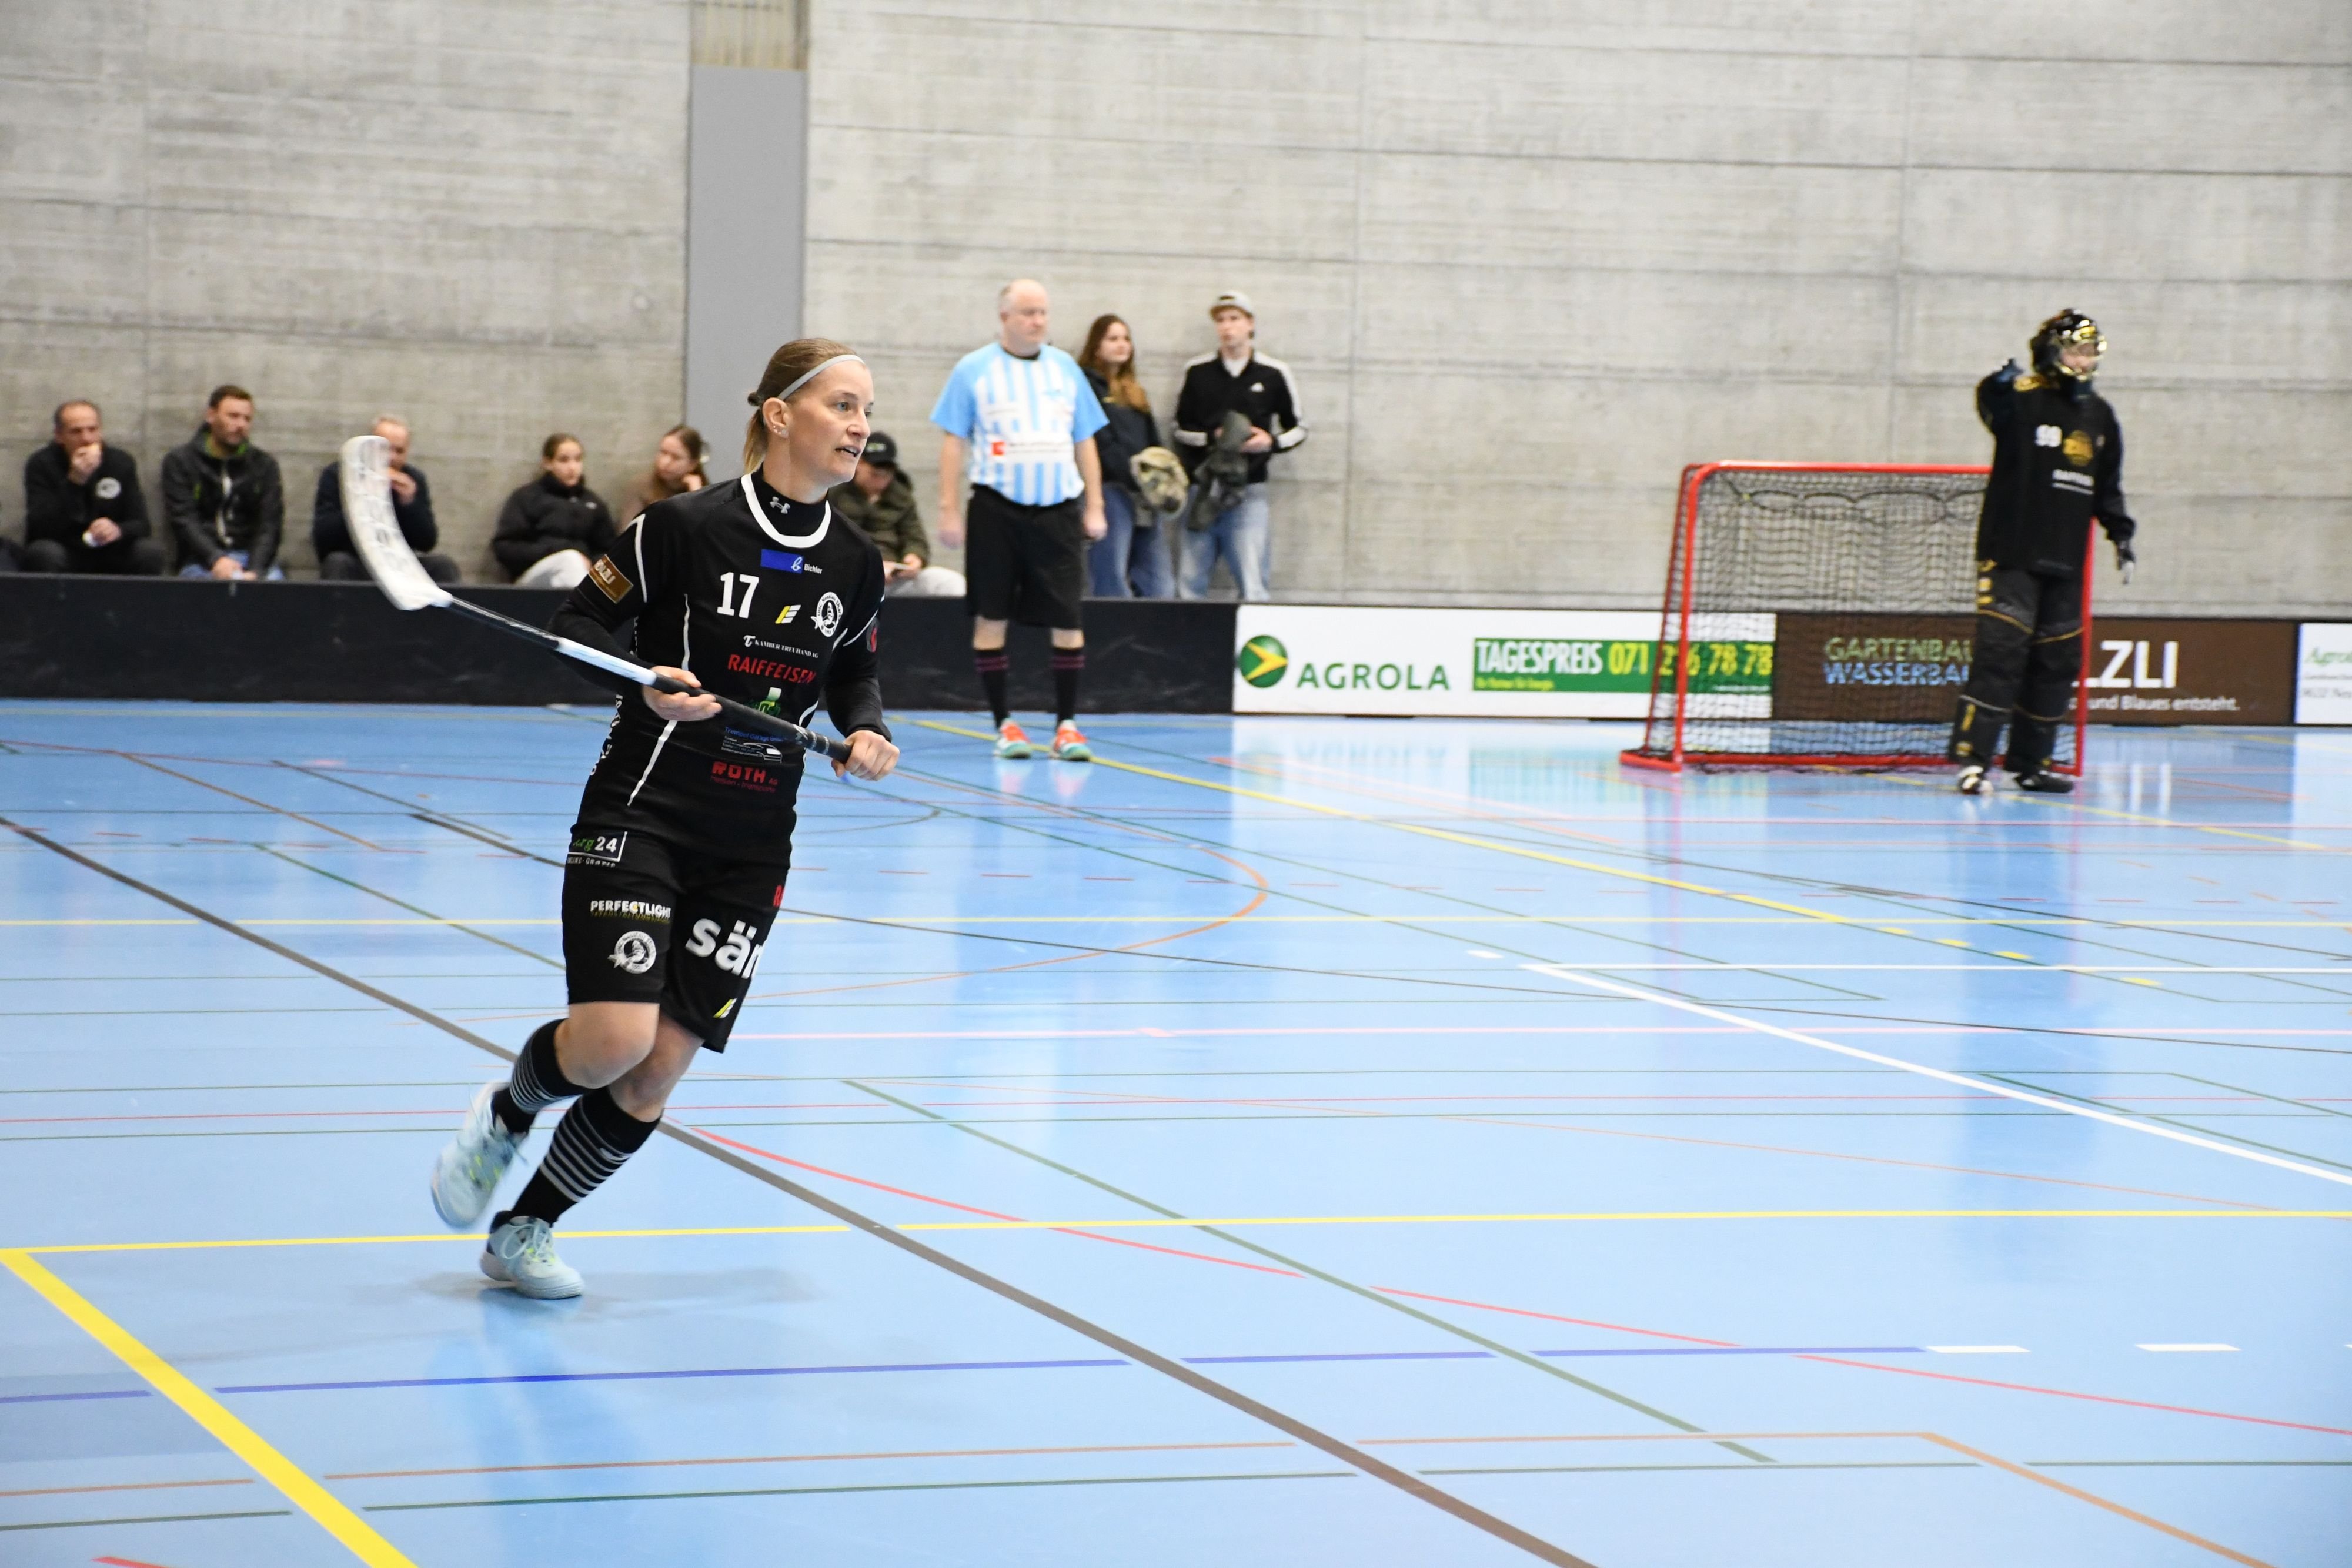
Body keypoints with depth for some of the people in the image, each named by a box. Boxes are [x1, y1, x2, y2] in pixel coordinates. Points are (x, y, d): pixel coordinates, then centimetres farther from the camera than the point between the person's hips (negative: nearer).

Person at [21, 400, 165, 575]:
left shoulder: (122, 462, 2)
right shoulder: (40, 464, -8)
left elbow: (140, 524, -2)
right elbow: (39, 528, -20)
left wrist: (119, 530, -28)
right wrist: (74, 481, -30)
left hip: (110, 557, 3)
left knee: (152, 551, -23)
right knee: (45, 552, -35)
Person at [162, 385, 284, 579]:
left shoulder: (264, 465, 14)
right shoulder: (179, 462, 8)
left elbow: (270, 525, 3)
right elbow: (182, 520, -4)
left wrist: (254, 570, -17)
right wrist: (215, 560, -22)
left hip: (253, 559, 2)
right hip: (201, 561, -2)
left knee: (274, 579, -32)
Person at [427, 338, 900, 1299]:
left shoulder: (855, 565, 4)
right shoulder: (687, 526, -11)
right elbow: (579, 622, -3)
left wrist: (868, 731, 0)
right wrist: (646, 683, -21)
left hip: (751, 851, 5)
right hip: (640, 815, -5)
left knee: (658, 1074, 0)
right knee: (616, 1037, -19)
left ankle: (524, 1233, 20)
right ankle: (506, 1114, 16)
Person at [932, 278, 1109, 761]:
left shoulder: (1066, 369, 11)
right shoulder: (973, 371, 1)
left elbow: (1085, 444, 14)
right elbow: (953, 443, 0)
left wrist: (1095, 507, 9)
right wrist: (949, 510, -6)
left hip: (1058, 510, 2)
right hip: (997, 508, -2)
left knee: (1067, 619, -2)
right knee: (992, 617, 1)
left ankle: (1067, 724, 4)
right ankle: (1004, 724, 10)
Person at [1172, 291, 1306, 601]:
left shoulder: (1274, 375, 4)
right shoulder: (1197, 372, 6)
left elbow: (1298, 429, 13)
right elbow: (1180, 429, 10)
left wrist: (1272, 442, -7)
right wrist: (1212, 437, -9)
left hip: (1248, 492, -2)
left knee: (1252, 585, -7)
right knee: (1190, 581, 3)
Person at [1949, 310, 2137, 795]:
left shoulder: (2100, 416, 14)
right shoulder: (2023, 399, -8)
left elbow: (2106, 486, 23)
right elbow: (1994, 409, -32)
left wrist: (2121, 533, 16)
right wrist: (1999, 386, -53)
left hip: (2065, 563, 7)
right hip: (2011, 555, -7)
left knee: (2057, 662, 8)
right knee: (2001, 650, -14)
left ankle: (2030, 763, 17)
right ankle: (1973, 758, -14)